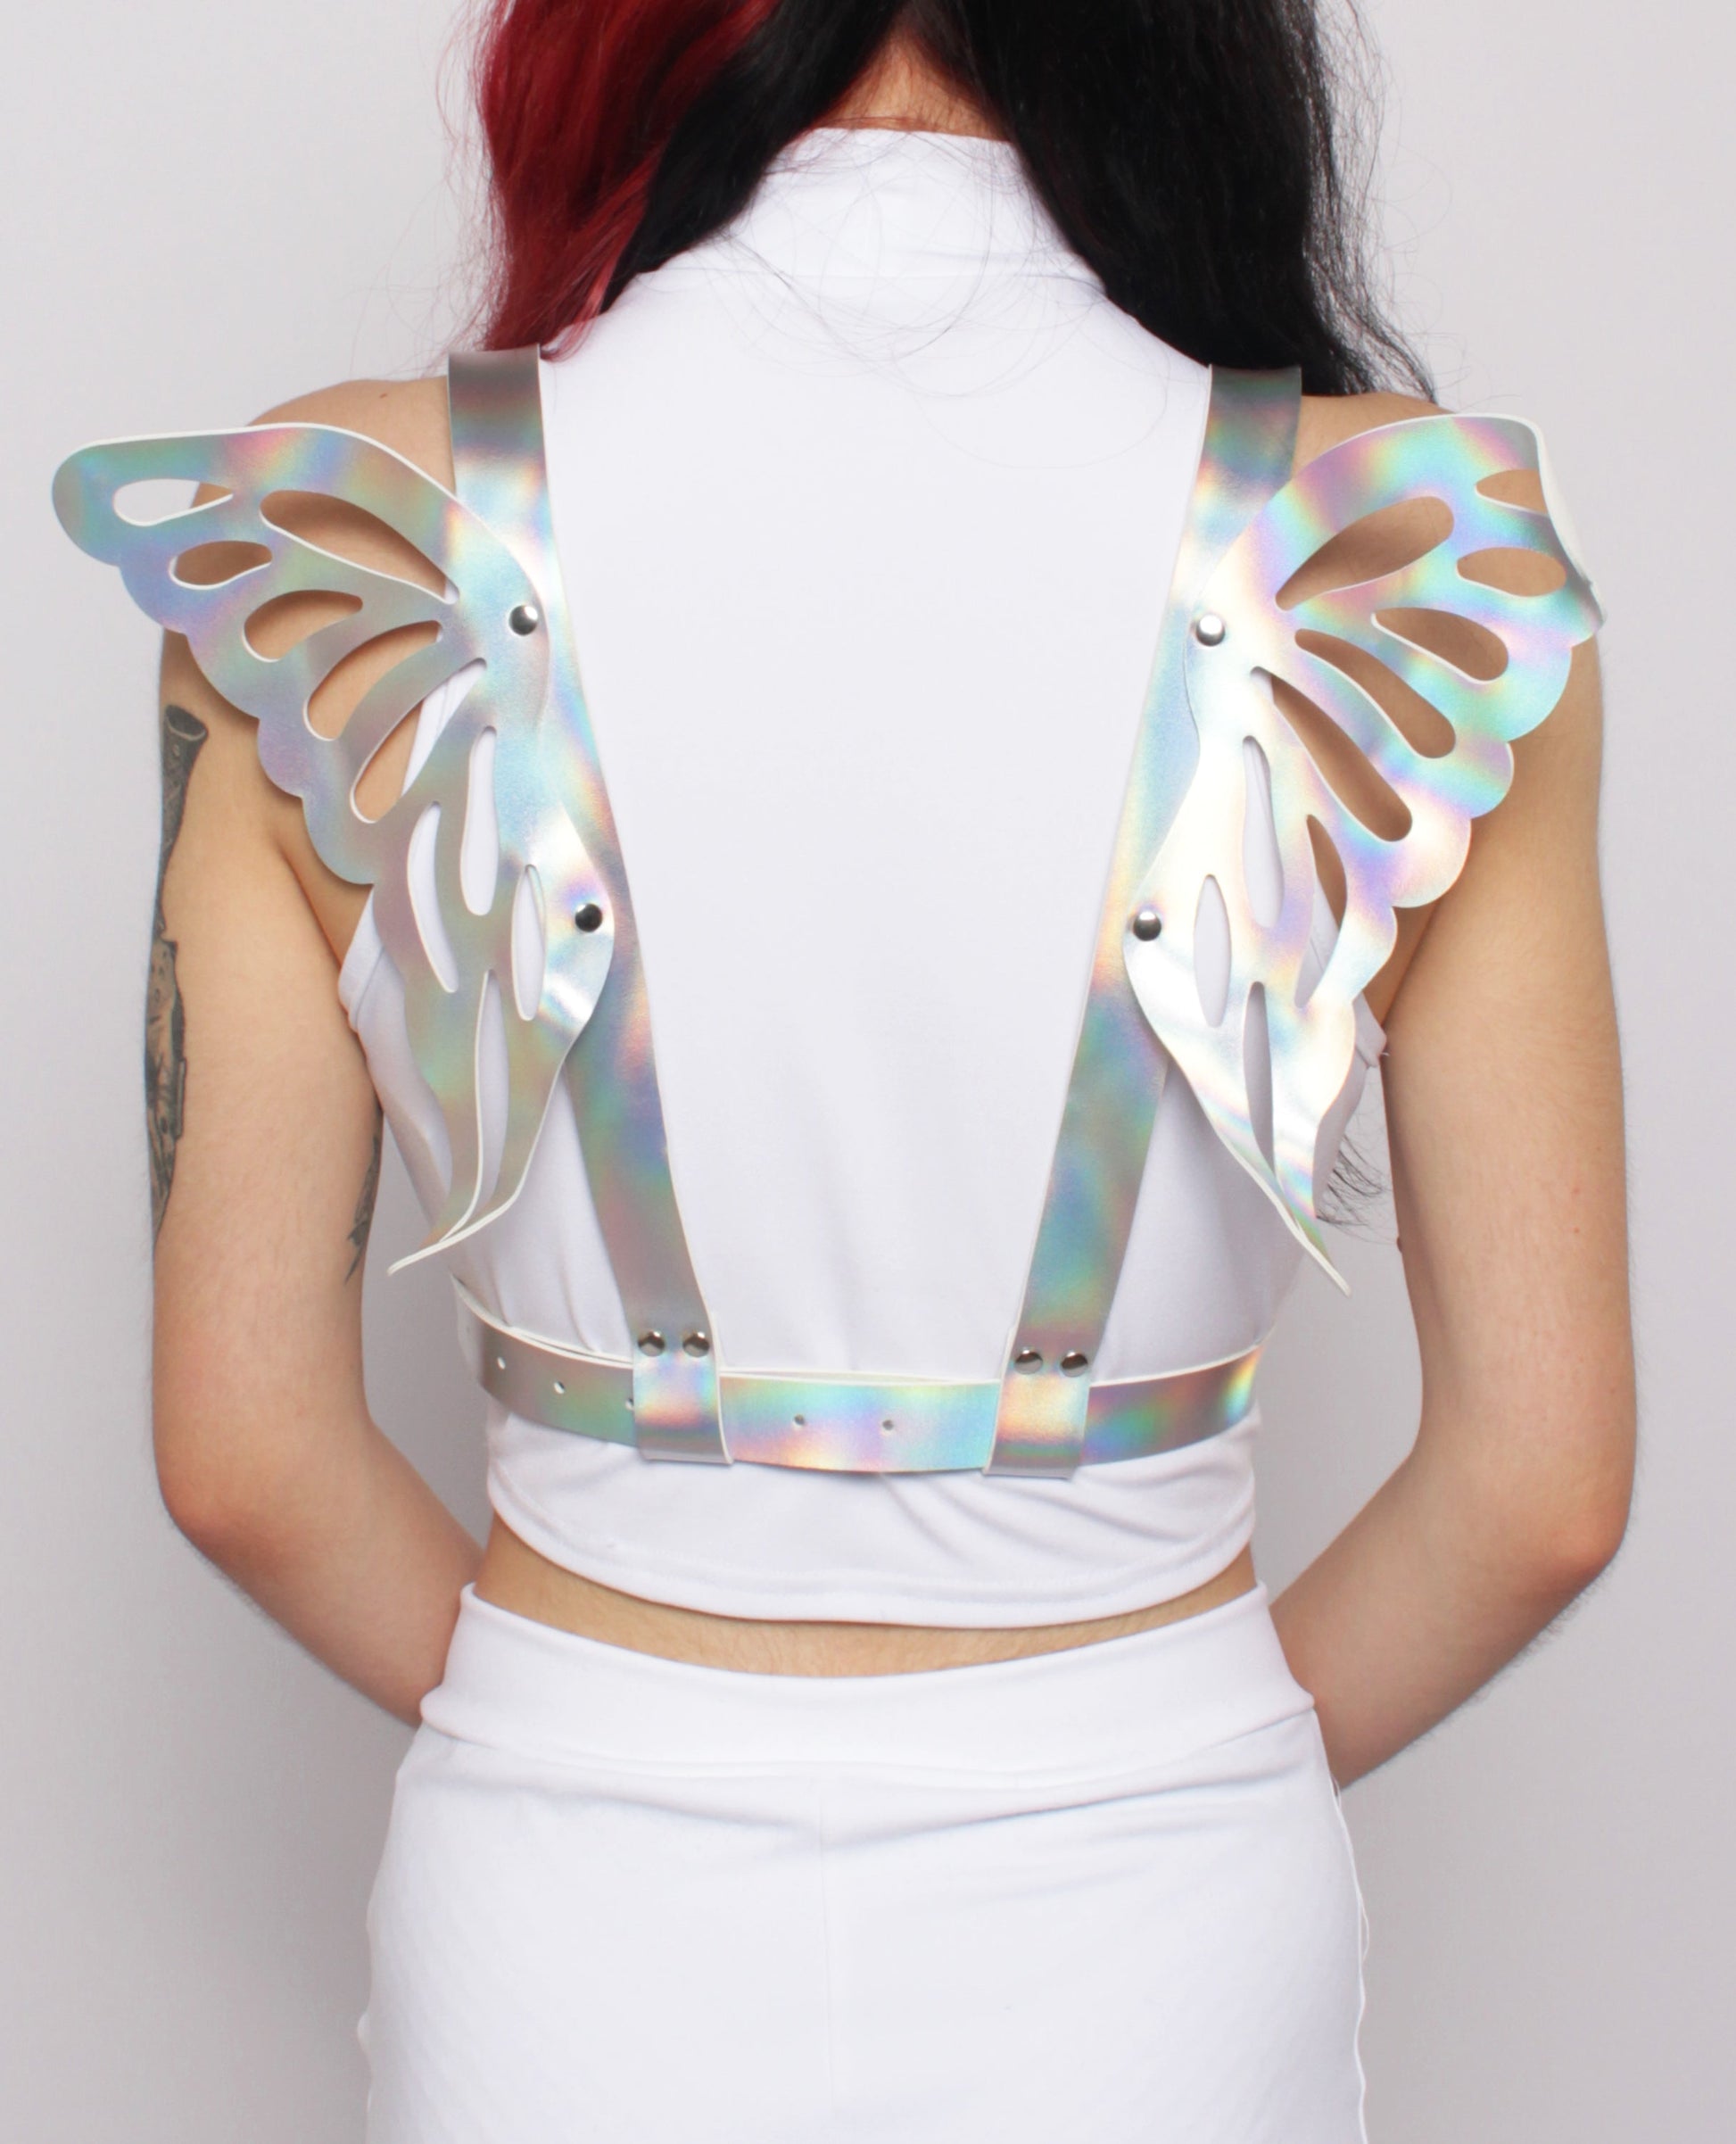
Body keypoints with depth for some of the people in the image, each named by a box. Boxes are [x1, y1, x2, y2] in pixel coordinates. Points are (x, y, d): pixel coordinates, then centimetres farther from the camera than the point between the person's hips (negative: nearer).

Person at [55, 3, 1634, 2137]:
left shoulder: (352, 547, -13)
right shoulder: (1419, 560, -14)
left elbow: (243, 1449, -8)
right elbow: (1545, 1482, -9)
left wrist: (598, 1735, 8)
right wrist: (1172, 1774, 7)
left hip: (572, 1949, 1)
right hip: (1156, 1952, 0)